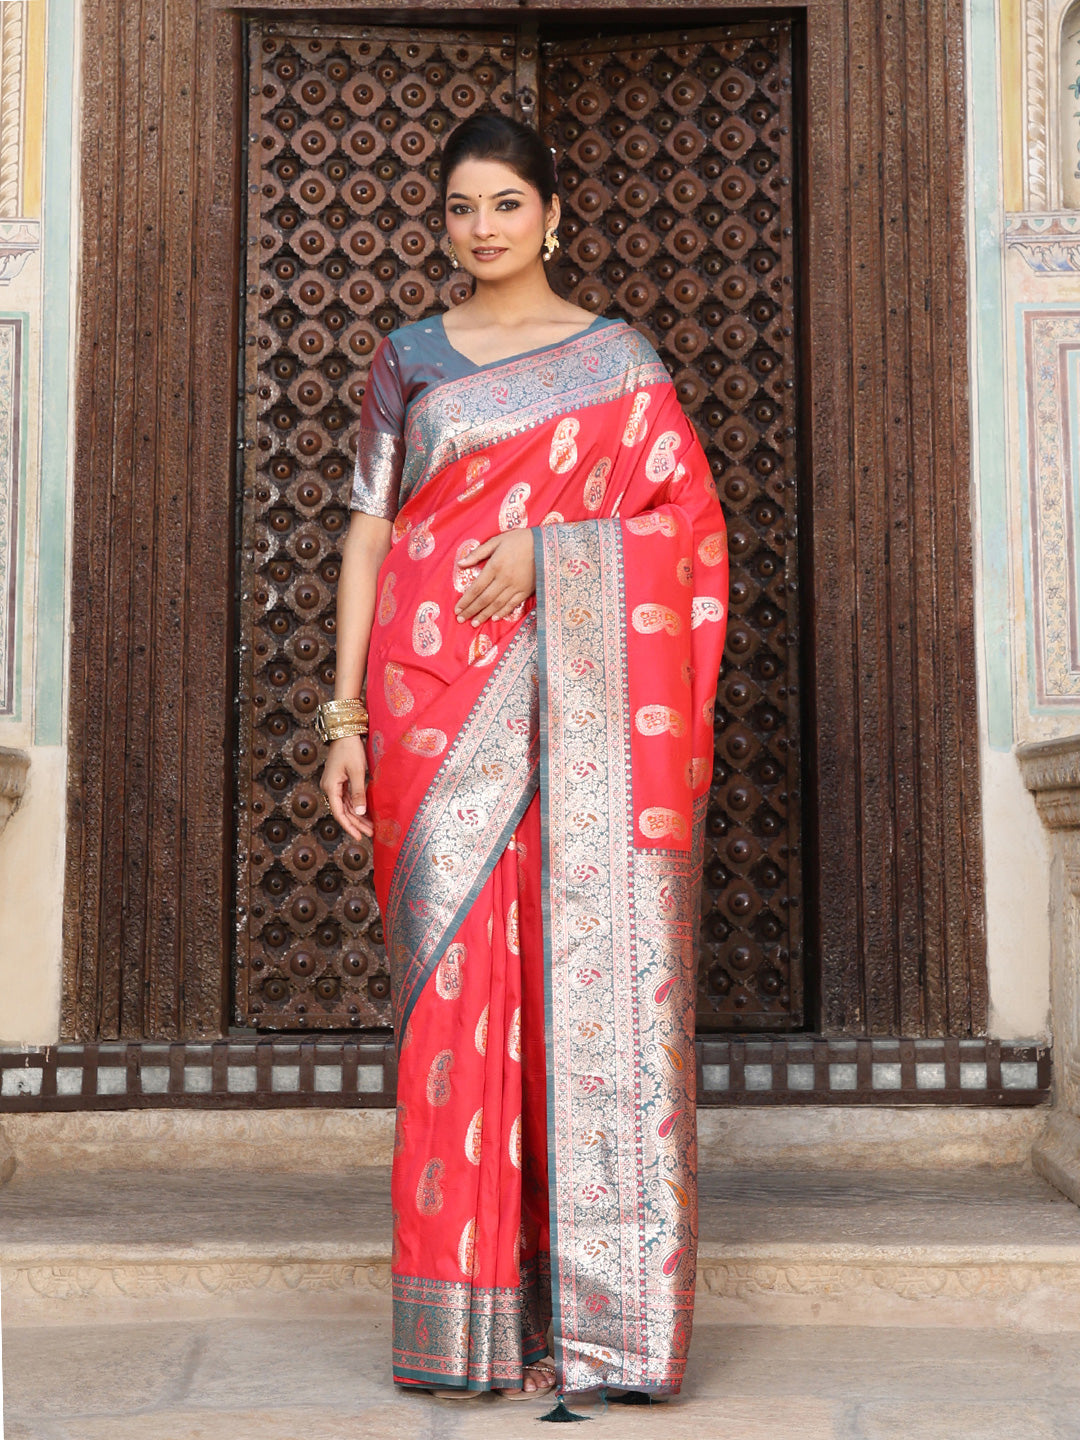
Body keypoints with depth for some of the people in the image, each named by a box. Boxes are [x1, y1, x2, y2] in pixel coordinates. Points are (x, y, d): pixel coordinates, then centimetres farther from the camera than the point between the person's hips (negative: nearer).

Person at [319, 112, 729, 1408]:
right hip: (438, 693, 1)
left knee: (593, 976, -5)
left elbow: (687, 515, 3)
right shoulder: (406, 361, 14)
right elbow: (369, 537, 9)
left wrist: (542, 547, -12)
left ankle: (600, 1304, 3)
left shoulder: (617, 355, 12)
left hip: (582, 698, -1)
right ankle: (467, 1316, 4)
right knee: (453, 978, -4)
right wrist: (346, 717, 0)